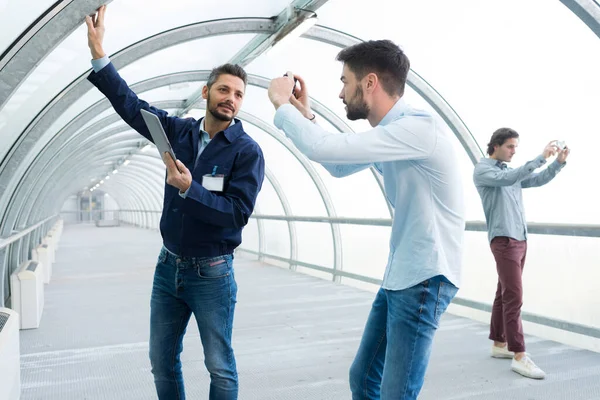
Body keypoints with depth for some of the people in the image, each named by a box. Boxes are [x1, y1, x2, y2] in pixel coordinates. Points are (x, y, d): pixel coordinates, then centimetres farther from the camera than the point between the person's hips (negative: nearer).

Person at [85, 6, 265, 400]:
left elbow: (238, 212, -19)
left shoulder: (247, 151, -12)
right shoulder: (180, 131, 3)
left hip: (212, 273, -5)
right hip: (168, 265, 5)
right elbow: (131, 105, 5)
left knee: (220, 366, 5)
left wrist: (189, 189, -29)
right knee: (162, 361, 16)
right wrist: (99, 53, -1)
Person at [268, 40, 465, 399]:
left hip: (425, 280, -9)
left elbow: (323, 148, -28)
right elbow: (340, 166, 24)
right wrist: (305, 113, 13)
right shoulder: (389, 133, 10)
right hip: (399, 277, 10)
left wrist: (281, 103, -10)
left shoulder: (419, 128, -22)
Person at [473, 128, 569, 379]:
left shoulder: (511, 171, 18)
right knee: (514, 296, -12)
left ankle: (499, 344, 20)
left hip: (520, 239, 8)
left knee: (505, 294, 12)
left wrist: (559, 162, -3)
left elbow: (539, 180, 13)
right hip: (504, 240, -8)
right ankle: (519, 356, -10)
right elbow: (507, 179, -24)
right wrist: (541, 157, -25)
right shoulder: (482, 170, -6)